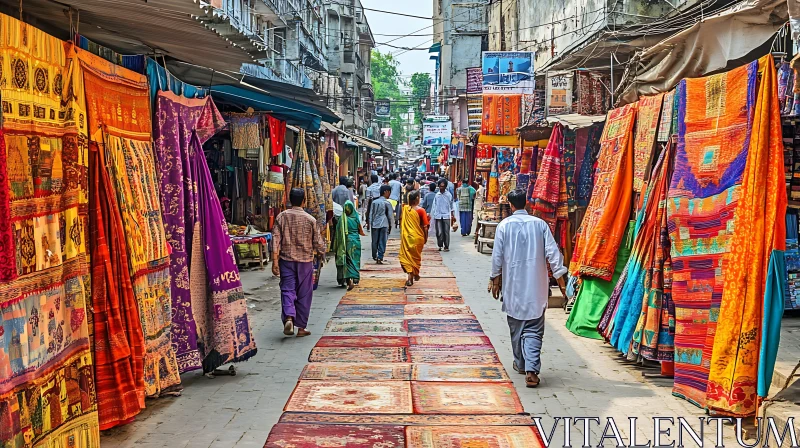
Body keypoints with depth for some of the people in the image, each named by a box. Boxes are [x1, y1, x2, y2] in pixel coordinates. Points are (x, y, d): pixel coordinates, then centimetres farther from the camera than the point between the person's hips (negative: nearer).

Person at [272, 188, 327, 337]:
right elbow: (317, 242, -1)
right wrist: (322, 251, 21)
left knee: (287, 290, 3)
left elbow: (276, 240, -6)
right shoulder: (310, 219, -6)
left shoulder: (282, 217, -2)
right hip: (305, 261, -1)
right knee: (304, 294, 8)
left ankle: (288, 318, -21)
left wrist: (275, 261, -3)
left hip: (286, 259, 1)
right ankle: (301, 327, 13)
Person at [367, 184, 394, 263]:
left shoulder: (374, 202, 9)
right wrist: (390, 225, 8)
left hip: (375, 224, 4)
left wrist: (369, 223, 16)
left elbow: (371, 214, 10)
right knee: (382, 242, -2)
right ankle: (380, 257, -7)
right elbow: (390, 215, -1)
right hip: (384, 224, -4)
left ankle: (374, 256, 19)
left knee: (375, 241, 11)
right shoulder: (387, 203, -4)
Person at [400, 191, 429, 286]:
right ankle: (415, 275, 32)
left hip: (406, 236, 2)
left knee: (407, 256, 6)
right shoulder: (421, 210, -13)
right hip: (417, 237, -2)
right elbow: (425, 227, -11)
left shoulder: (405, 208, -4)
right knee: (416, 256, 16)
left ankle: (410, 277, -7)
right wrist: (425, 238, 3)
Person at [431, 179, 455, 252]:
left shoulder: (448, 195, 3)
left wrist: (453, 215, 8)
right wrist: (434, 215, 3)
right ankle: (440, 245, 14)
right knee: (439, 232, -1)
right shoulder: (436, 195, 4)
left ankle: (446, 246, 7)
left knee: (446, 232, 0)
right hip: (438, 216, 1)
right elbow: (434, 206, 9)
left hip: (446, 216, -1)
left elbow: (451, 206, 9)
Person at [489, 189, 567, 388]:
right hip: (536, 285, 0)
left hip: (513, 284, 0)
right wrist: (560, 277, 2)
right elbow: (552, 252, -4)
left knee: (516, 326, 16)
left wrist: (495, 279, 11)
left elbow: (497, 255, -1)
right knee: (534, 329, 0)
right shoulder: (540, 224, -1)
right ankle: (531, 369, -13)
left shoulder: (504, 225, -3)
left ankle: (521, 364, 29)